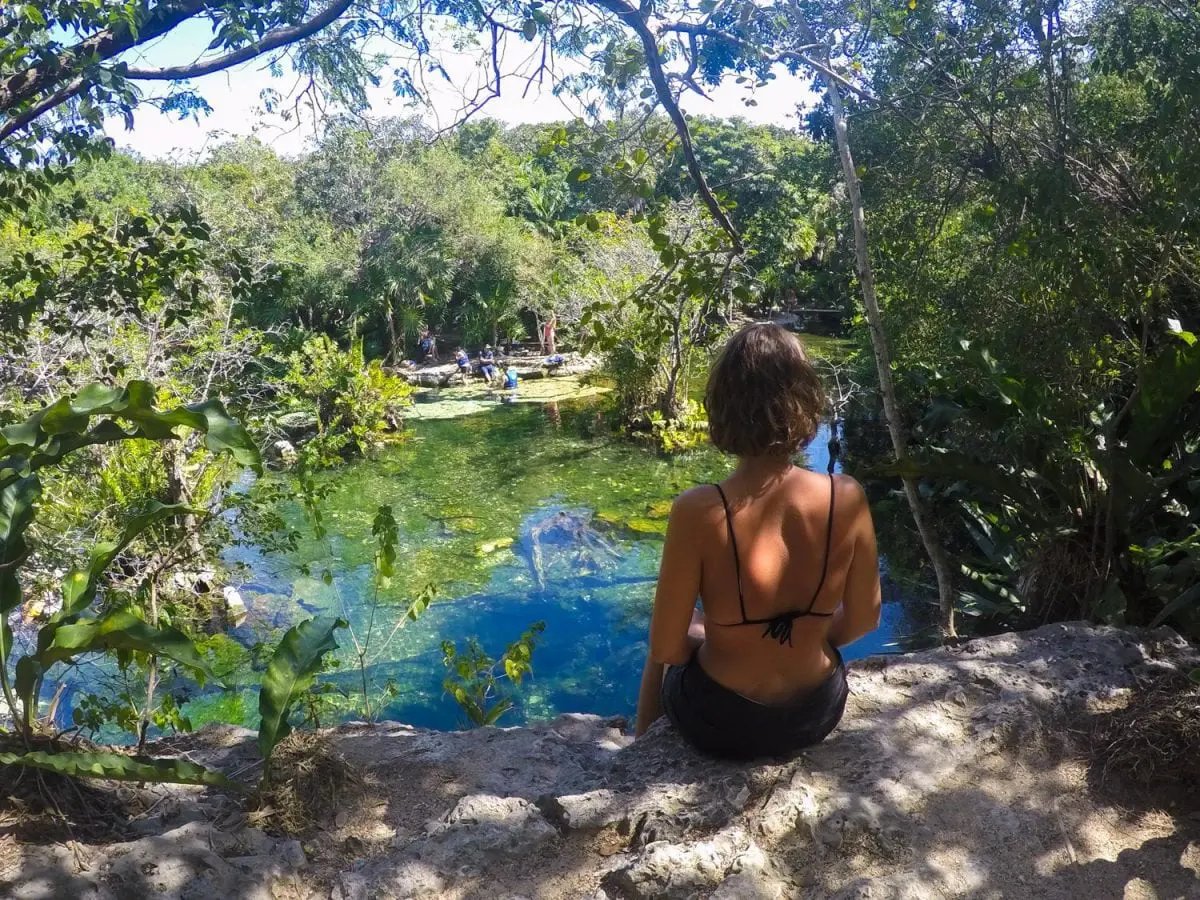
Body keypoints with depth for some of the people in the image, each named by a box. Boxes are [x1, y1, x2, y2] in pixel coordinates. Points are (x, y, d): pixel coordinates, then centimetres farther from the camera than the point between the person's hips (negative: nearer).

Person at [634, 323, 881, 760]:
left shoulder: (698, 511, -28)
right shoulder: (847, 499, -19)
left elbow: (666, 649, -18)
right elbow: (863, 620, -5)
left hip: (722, 723, -3)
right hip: (818, 713, 3)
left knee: (663, 656, 30)